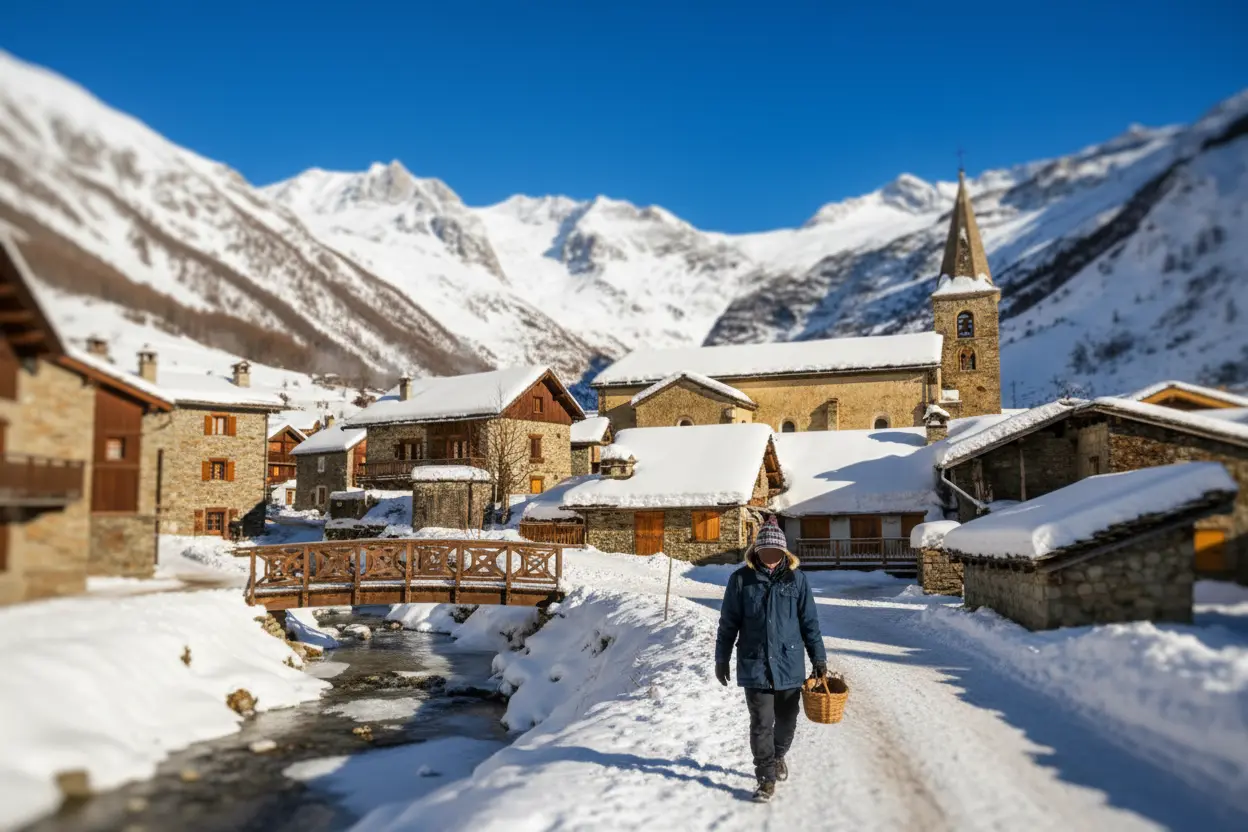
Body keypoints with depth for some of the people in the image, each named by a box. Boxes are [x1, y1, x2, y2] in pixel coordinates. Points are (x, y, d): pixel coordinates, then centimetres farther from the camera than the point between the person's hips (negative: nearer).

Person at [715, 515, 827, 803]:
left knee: (786, 721, 16)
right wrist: (721, 659, 5)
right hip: (754, 665, -1)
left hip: (790, 665, 2)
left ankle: (778, 756, 43)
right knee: (761, 724, -1)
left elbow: (810, 622, 4)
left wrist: (819, 659, 5)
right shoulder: (741, 579, -4)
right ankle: (766, 777, 13)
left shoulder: (796, 579, -1)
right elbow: (728, 623, 2)